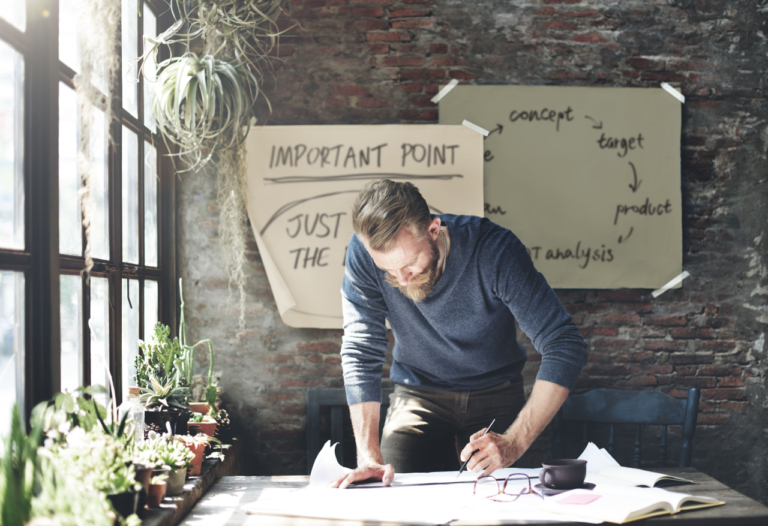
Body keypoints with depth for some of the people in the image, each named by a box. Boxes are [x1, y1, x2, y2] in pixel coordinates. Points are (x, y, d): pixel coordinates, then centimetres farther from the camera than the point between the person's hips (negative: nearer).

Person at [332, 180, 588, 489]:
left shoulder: (494, 249, -28)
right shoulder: (363, 252, -22)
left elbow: (566, 347, -29)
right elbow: (361, 353, -17)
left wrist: (514, 442, -39)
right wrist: (369, 455, -27)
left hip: (494, 394, -1)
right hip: (417, 394, 1)